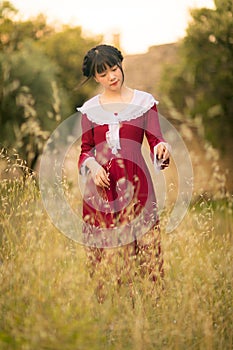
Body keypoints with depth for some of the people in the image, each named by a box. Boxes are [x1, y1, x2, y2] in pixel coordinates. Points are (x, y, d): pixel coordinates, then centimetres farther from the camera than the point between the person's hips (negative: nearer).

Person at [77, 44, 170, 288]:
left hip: (135, 185, -1)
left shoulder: (144, 102, 6)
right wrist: (92, 166, -6)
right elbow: (85, 150, 15)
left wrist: (162, 150, -22)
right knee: (103, 258, -1)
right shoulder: (89, 109, 11)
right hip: (101, 188, 1)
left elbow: (156, 141, 1)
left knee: (147, 252, -8)